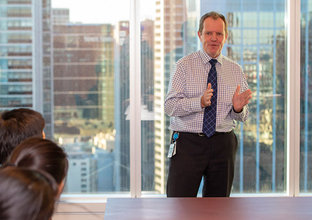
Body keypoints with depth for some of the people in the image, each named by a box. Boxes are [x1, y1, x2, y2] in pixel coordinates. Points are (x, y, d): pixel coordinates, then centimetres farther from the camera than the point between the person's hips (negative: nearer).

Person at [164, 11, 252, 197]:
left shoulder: (236, 70, 11)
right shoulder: (184, 65, 1)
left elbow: (243, 117, 11)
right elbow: (170, 106, -9)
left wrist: (238, 108, -13)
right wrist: (200, 102, -24)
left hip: (223, 145, 3)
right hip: (188, 143, -3)